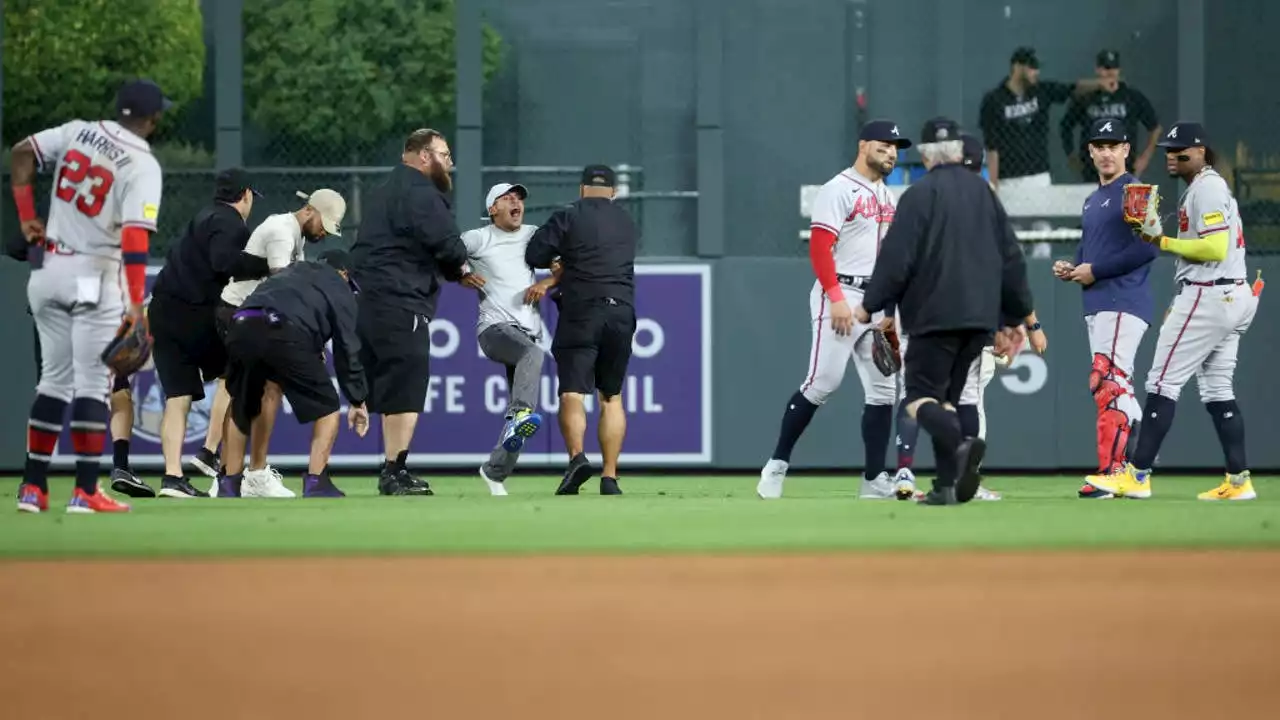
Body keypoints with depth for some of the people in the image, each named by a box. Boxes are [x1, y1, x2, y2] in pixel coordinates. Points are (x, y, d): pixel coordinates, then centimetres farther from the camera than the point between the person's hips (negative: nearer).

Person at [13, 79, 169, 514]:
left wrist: (27, 217, 6)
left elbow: (21, 153, 2)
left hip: (50, 271, 6)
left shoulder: (79, 132, 5)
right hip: (94, 277, -6)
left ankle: (33, 488, 11)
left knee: (55, 380, 14)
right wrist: (135, 305, -23)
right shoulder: (143, 165, -11)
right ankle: (85, 492, -6)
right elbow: (134, 235, -20)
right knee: (93, 383, -2)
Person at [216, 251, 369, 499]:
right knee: (327, 408, 14)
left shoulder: (292, 271, 41)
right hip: (285, 332, -5)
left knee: (240, 409, 27)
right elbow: (346, 346, 19)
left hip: (241, 325, 5)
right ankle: (315, 483, 6)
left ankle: (229, 485, 25)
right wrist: (357, 401, 23)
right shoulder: (339, 288, 25)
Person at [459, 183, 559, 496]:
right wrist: (461, 275, -13)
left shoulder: (534, 236, 16)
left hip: (528, 329, 5)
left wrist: (547, 283, -4)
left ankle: (495, 471, 16)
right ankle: (521, 413, -55)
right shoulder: (477, 239, 4)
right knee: (533, 353, -37)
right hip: (495, 327, -5)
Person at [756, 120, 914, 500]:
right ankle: (777, 464, 0)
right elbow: (819, 247, -15)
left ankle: (875, 481, 6)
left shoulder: (886, 197, 17)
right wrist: (837, 298, -23)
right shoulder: (839, 190, -8)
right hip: (841, 296, -8)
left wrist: (889, 309, 13)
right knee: (823, 381, -12)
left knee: (883, 388, 3)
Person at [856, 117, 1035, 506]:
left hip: (936, 314, -6)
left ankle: (961, 445, -34)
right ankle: (947, 485, 4)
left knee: (921, 397, -5)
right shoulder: (984, 192, 14)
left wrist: (869, 305, 0)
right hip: (980, 316, 6)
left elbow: (897, 258, -10)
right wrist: (1015, 317, 21)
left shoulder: (920, 194, -5)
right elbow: (1011, 257, 15)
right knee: (946, 397, 14)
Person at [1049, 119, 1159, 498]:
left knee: (1106, 382, -16)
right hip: (1096, 306, 10)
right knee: (1117, 386, 12)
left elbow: (1147, 248, -17)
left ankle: (1110, 473, -18)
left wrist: (1094, 270, -15)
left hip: (1123, 301, -10)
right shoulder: (1092, 200, 21)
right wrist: (1070, 268, 7)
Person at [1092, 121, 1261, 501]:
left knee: (1163, 382, -8)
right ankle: (1238, 480, 8)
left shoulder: (1205, 188, -12)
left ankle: (1137, 475, -8)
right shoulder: (1213, 186, 20)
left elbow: (1215, 248, -22)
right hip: (1234, 298, 11)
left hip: (1207, 295, -11)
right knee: (1217, 390, 11)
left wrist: (1163, 242, -15)